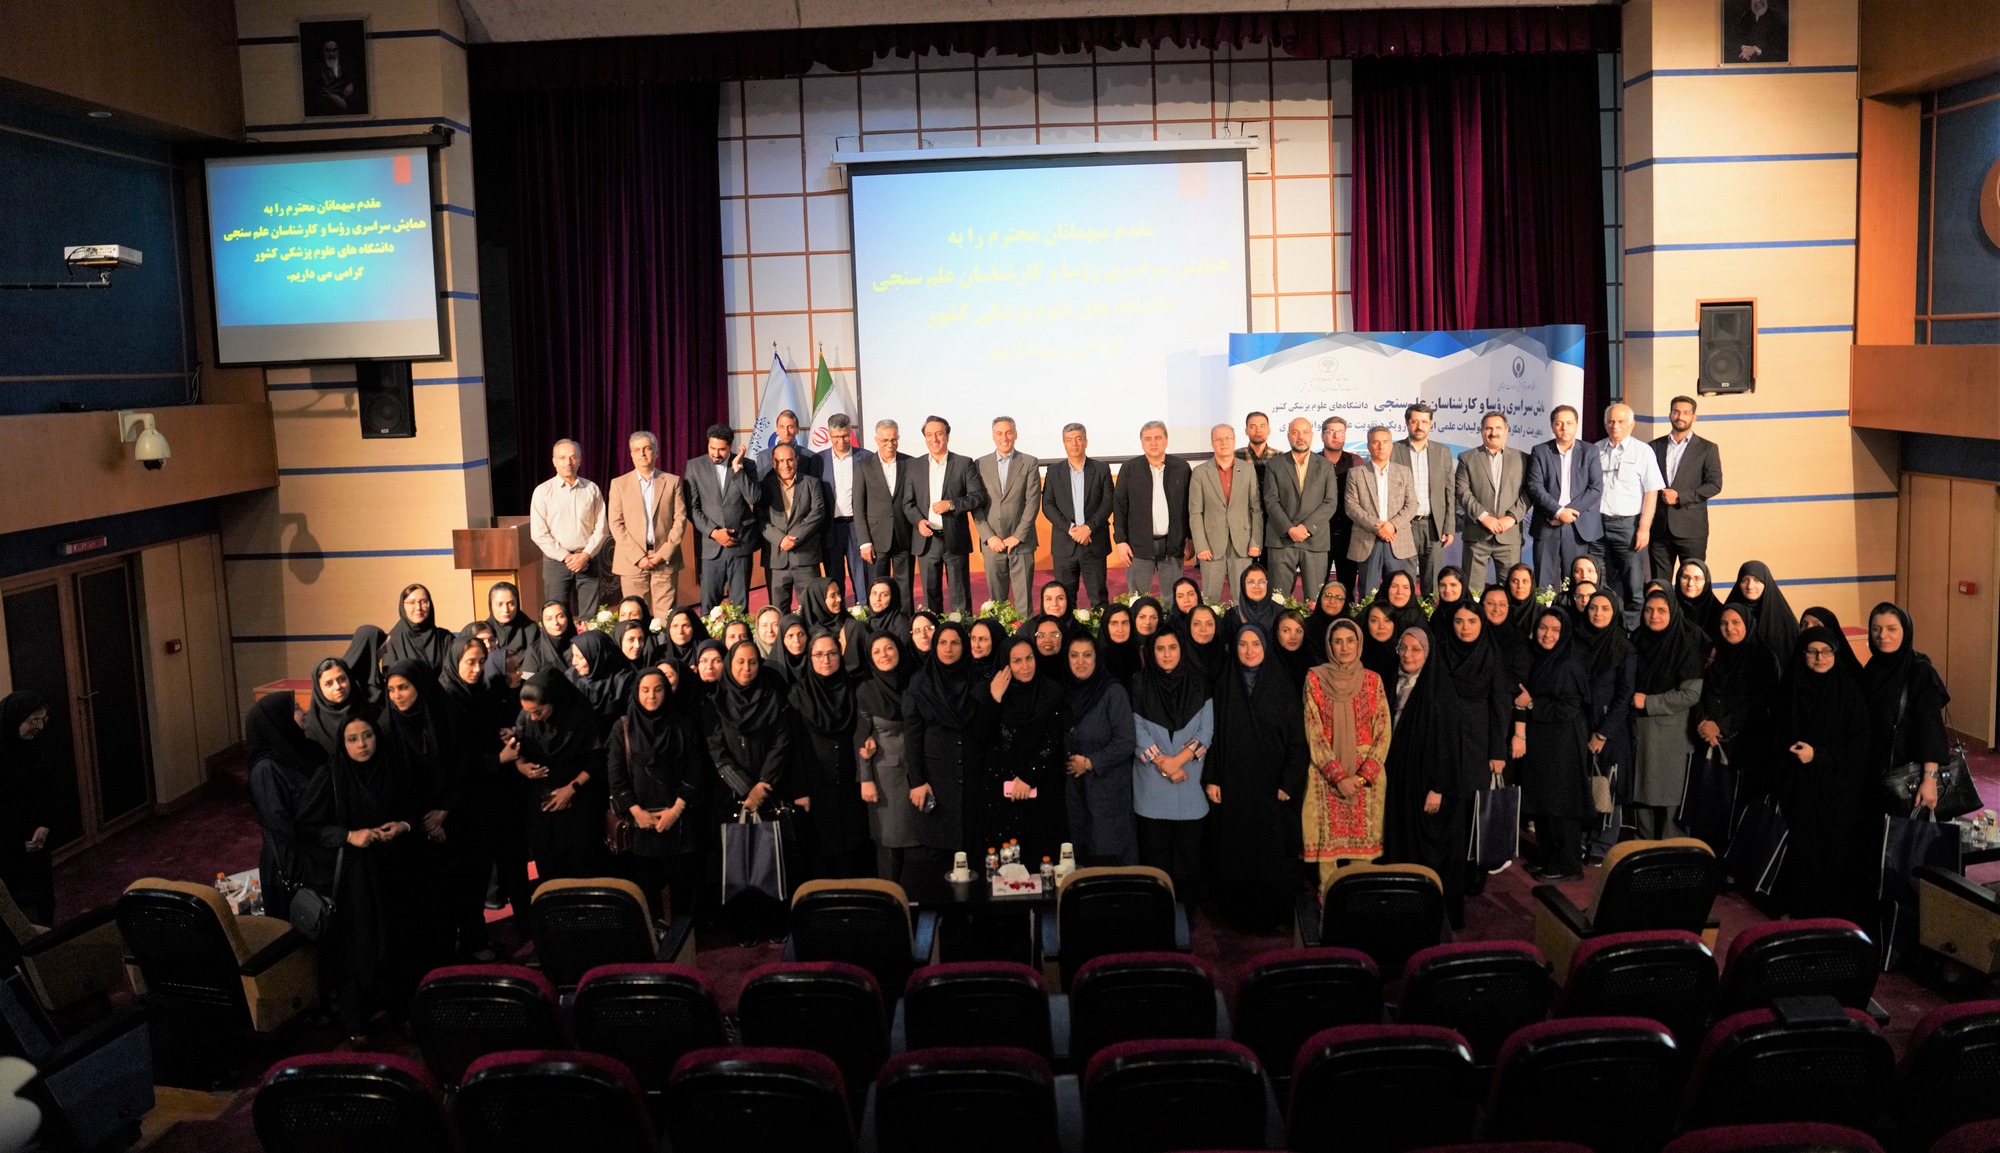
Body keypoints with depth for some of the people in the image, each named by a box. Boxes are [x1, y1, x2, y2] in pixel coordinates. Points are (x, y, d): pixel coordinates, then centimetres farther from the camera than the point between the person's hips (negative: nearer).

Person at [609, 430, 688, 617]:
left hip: (665, 560, 0)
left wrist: (664, 553, -7)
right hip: (632, 560, 0)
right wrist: (638, 556, -8)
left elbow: (680, 519, 3)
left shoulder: (673, 482, 8)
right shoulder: (619, 484, 7)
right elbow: (616, 524, 1)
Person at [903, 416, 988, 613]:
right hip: (926, 540, 2)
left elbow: (979, 497, -3)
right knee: (930, 594, 8)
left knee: (960, 595, 2)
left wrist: (952, 504, -17)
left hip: (955, 539, -2)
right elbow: (907, 502, 9)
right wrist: (918, 521, -11)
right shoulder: (916, 467, 9)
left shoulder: (964, 464, 2)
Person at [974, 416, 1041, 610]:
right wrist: (989, 536, -6)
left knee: (1023, 600, -1)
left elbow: (1033, 502, -2)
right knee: (996, 599, 6)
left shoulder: (1029, 463, 4)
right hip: (992, 543, 2)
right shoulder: (981, 464, 8)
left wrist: (1018, 536, -9)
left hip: (1021, 542, -1)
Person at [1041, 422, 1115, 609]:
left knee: (1098, 597, 1)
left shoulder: (1101, 469, 6)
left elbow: (1108, 502, 0)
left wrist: (1089, 527, -13)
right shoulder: (1054, 471, 8)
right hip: (1064, 544, 1)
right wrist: (1069, 528, -10)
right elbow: (1047, 505, 3)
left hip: (1094, 542, -1)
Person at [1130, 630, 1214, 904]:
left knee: (1187, 848, 2)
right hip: (1152, 782, 0)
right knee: (1155, 850, 3)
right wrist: (1163, 763, -12)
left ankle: (1188, 908, 12)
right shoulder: (1141, 686, 1)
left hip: (1190, 779, 1)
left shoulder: (1198, 684, 3)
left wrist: (1178, 760, -12)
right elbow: (1138, 732, -2)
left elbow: (1206, 731, -1)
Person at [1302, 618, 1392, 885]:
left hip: (1366, 774, 1)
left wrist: (1362, 776, -11)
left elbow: (1383, 732, 1)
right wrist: (1338, 776, -13)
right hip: (1326, 772, -1)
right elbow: (1313, 732, -5)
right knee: (1328, 841, -1)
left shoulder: (1372, 680, 4)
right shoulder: (1315, 678, -1)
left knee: (1363, 841, 2)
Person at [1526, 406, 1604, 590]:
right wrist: (1558, 511, -14)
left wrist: (1570, 511, -10)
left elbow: (1596, 487, -1)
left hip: (1579, 528, 0)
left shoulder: (1590, 451, 8)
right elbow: (1535, 487, -3)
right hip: (1547, 527, 0)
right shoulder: (1539, 451, 7)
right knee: (1544, 586, 0)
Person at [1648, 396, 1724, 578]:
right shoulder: (1655, 447, 12)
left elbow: (1714, 485, -3)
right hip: (1659, 527, 3)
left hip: (1691, 528, -3)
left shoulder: (1707, 448, 4)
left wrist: (1680, 497, -13)